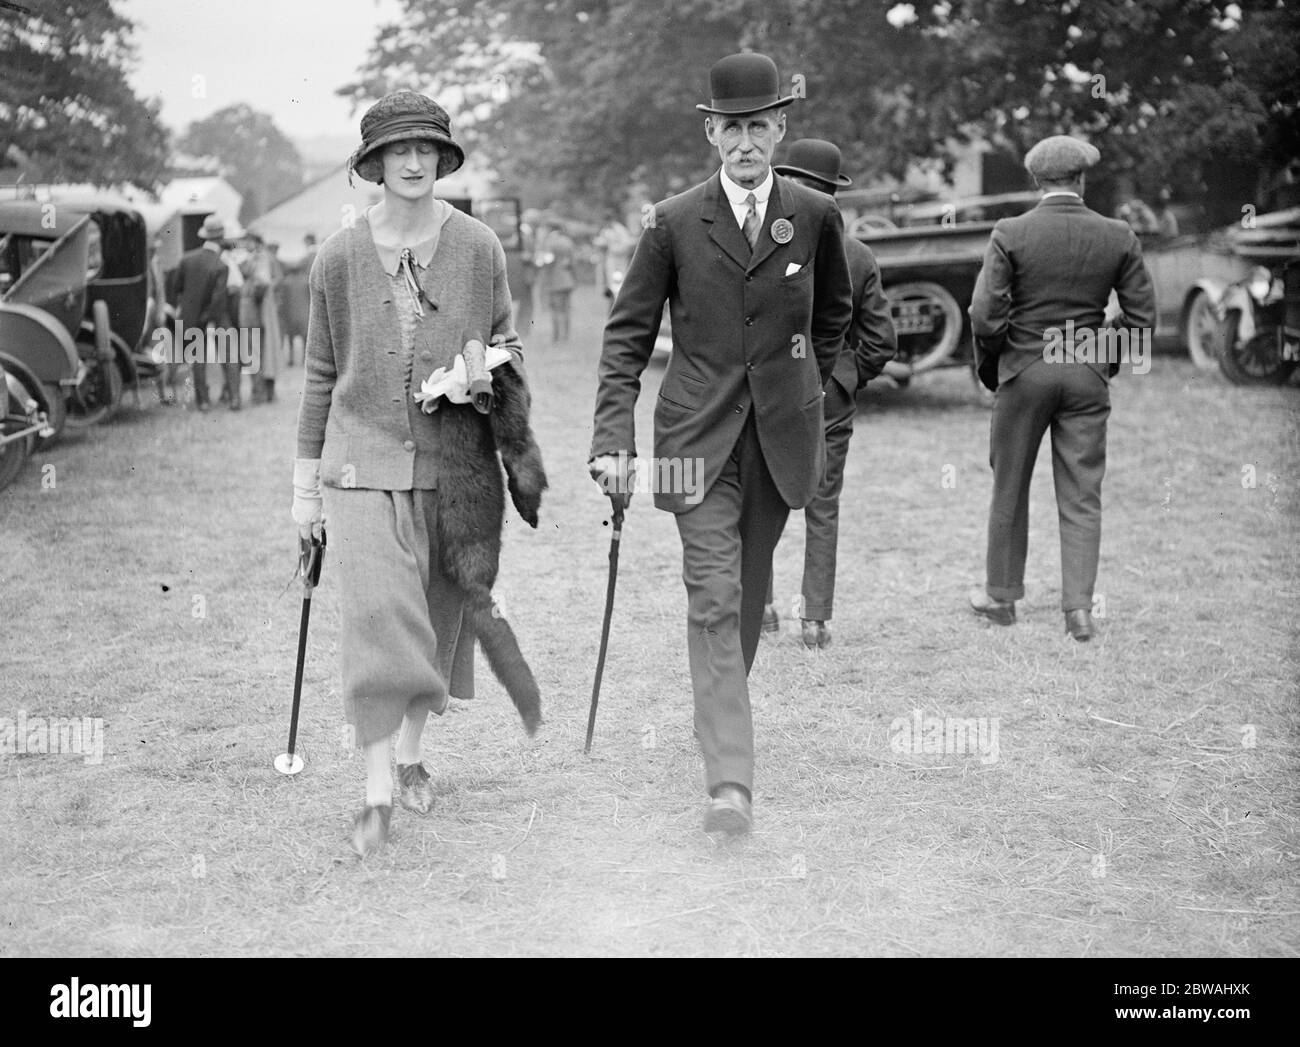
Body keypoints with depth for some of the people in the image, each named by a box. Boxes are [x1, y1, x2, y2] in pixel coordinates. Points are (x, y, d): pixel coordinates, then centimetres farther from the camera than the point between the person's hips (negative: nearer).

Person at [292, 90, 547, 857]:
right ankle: (378, 794, -7)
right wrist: (305, 483, 9)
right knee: (377, 616, -13)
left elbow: (508, 345, 15)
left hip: (457, 463, 2)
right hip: (364, 462, -1)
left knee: (440, 617, 11)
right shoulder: (341, 256, 0)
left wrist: (488, 373, -7)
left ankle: (412, 754, 34)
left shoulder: (479, 247, 0)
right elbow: (321, 373, 8)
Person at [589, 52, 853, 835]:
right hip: (699, 433, -2)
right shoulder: (673, 224, -3)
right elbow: (628, 335, -1)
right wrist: (613, 439, -9)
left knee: (750, 588, 13)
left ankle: (722, 709, 36)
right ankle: (731, 779, -14)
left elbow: (834, 313, 20)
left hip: (781, 434, 2)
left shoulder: (816, 217, 2)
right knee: (713, 598, -10)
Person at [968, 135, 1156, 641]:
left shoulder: (1010, 234, -9)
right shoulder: (1118, 237, -2)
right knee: (1082, 498, 6)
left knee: (1010, 490, 13)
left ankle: (1002, 596, 23)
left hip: (1025, 370, -1)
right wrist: (1109, 362, 14)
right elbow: (1142, 317, 0)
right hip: (1089, 375, 1)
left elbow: (985, 314, -12)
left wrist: (989, 367, 4)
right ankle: (1079, 607, -1)